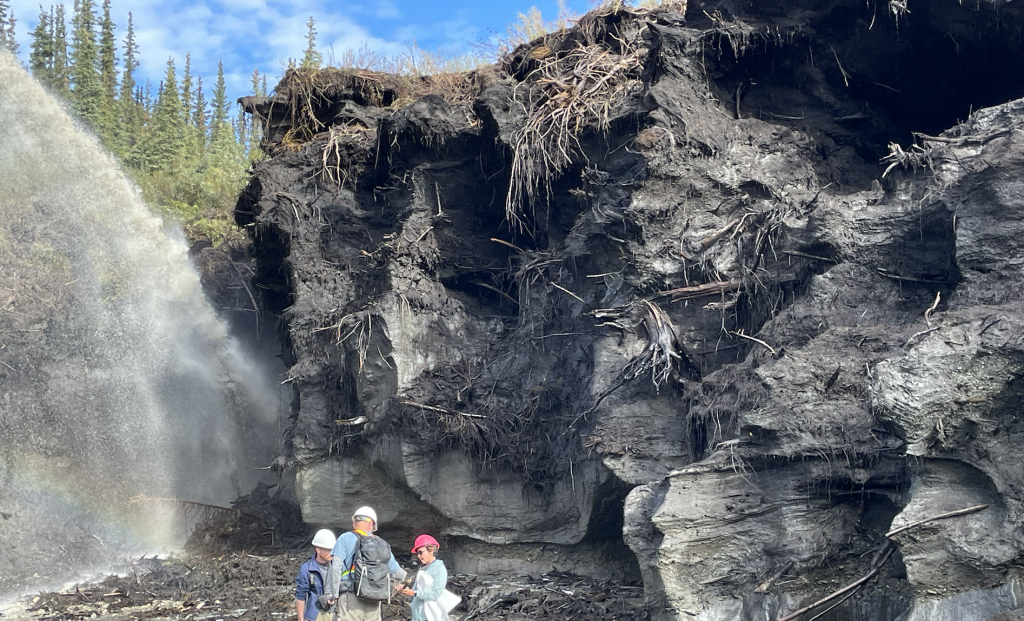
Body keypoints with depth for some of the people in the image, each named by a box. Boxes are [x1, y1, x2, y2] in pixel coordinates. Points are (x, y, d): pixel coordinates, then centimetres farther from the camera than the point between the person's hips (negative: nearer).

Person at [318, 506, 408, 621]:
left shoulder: (345, 539, 2)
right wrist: (407, 577, 44)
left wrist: (330, 595, -7)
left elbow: (336, 568, -8)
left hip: (350, 598, -4)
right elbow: (395, 571, 22)